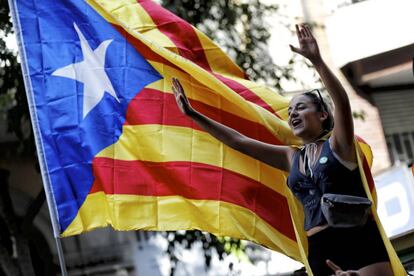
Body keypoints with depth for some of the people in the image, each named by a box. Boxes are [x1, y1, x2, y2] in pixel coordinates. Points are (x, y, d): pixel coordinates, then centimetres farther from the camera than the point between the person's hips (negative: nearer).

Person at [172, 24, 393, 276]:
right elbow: (237, 141, 19)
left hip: (360, 243, -5)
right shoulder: (291, 157, 18)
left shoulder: (337, 145, 5)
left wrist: (317, 61, -27)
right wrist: (192, 114, 16)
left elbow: (342, 102, -14)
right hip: (319, 252, 5)